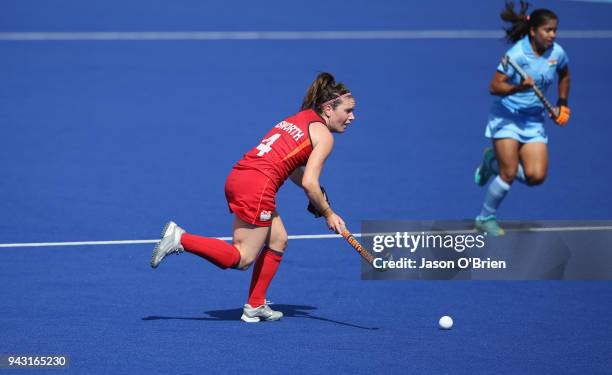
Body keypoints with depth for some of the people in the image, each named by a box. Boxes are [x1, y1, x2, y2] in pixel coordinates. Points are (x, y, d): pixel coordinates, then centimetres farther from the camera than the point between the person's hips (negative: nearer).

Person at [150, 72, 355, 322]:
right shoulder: (324, 136, -3)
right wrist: (327, 213, 3)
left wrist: (316, 196, 16)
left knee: (278, 240, 20)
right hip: (258, 186, -9)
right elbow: (309, 183, -11)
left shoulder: (299, 119, 23)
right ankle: (180, 239, -11)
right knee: (241, 259, -2)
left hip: (238, 177, 9)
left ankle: (255, 306, 23)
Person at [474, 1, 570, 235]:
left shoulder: (557, 53, -2)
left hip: (534, 121, 5)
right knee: (509, 173, -12)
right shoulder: (517, 54, -19)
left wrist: (562, 105, 16)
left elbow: (564, 75, 21)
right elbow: (495, 86, -21)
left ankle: (494, 163, 18)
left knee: (536, 176, -9)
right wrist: (519, 88, -38)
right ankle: (485, 219, 9)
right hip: (507, 117, -5)